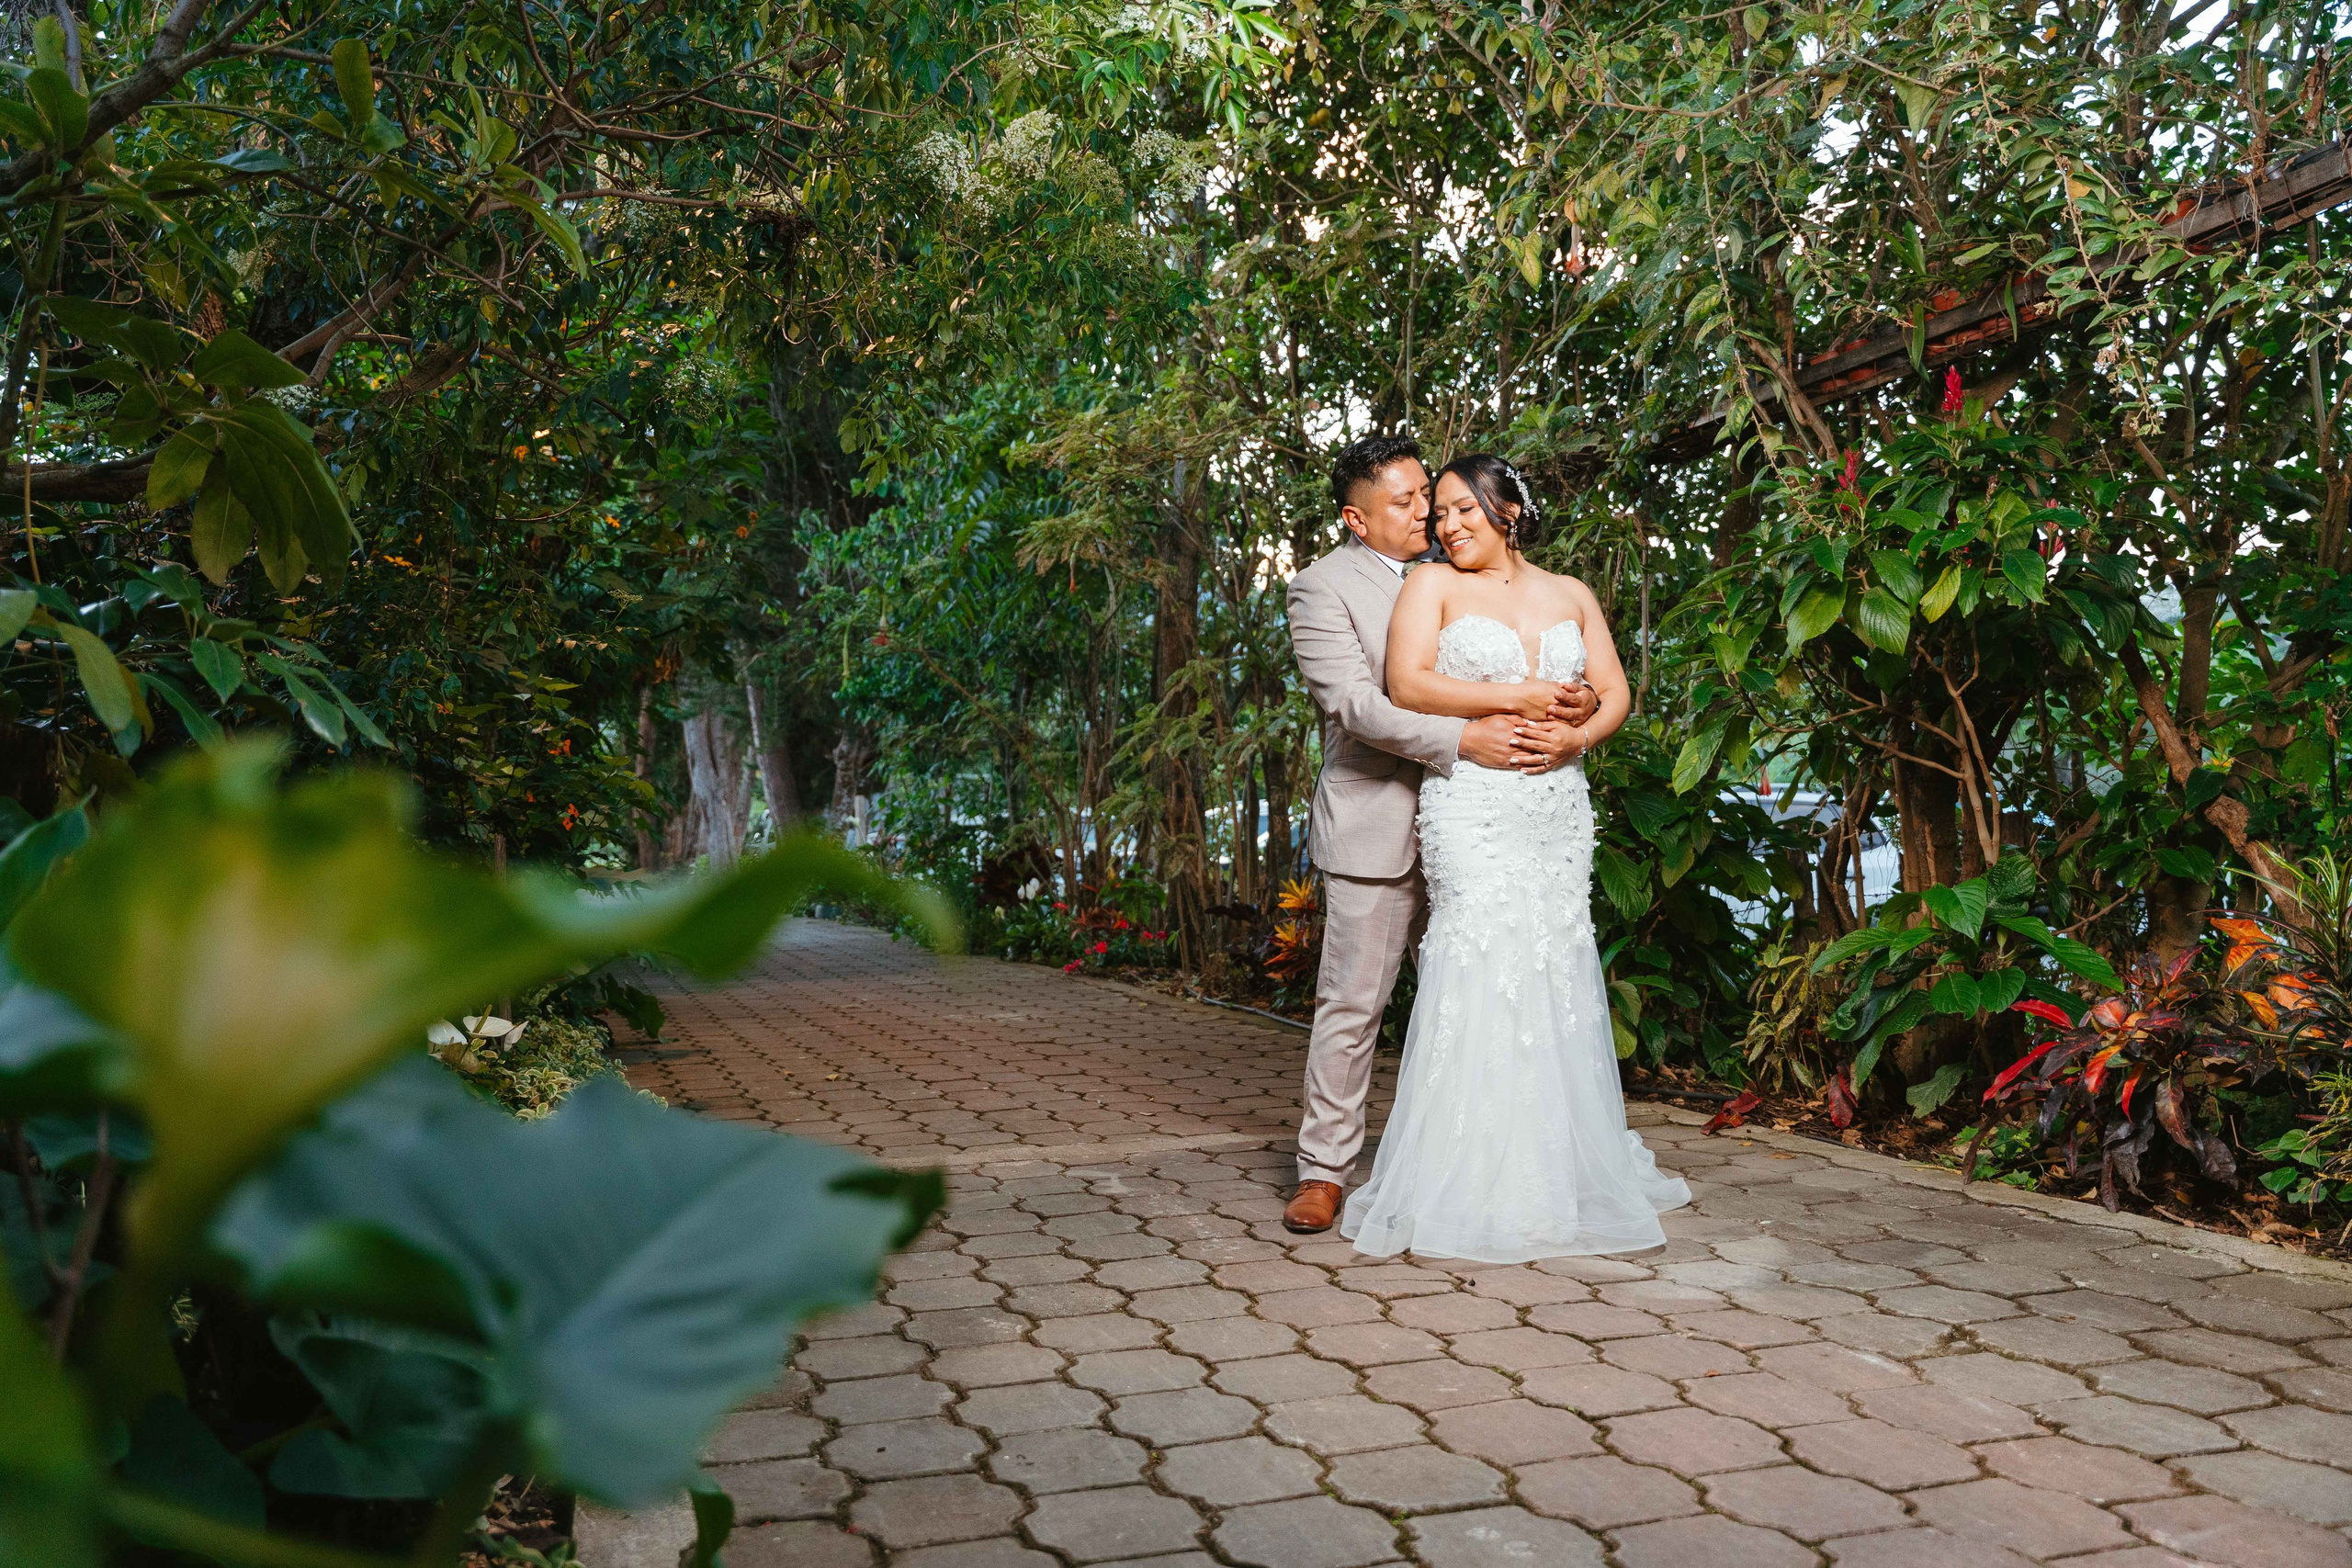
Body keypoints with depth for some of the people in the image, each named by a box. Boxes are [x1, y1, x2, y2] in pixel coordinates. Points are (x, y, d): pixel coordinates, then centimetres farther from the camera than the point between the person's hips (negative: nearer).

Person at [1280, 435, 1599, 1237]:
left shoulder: (1445, 577, 14)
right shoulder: (1321, 587, -5)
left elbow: (1493, 678, 13)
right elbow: (1355, 704, -17)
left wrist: (1565, 703, -9)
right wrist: (1462, 739, -26)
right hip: (1374, 823, -5)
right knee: (1353, 1001, -2)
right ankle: (1324, 1168, 8)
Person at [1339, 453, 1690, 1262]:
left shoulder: (1571, 595, 16)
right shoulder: (1434, 585, 5)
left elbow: (1616, 692, 12)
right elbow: (1407, 684, -9)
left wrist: (1578, 736, -9)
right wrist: (1517, 696, -11)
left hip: (1559, 804, 4)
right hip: (1471, 803, -4)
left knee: (1558, 966, 4)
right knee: (1482, 960, -10)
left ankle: (1564, 1164, 16)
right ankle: (1474, 1180, -4)